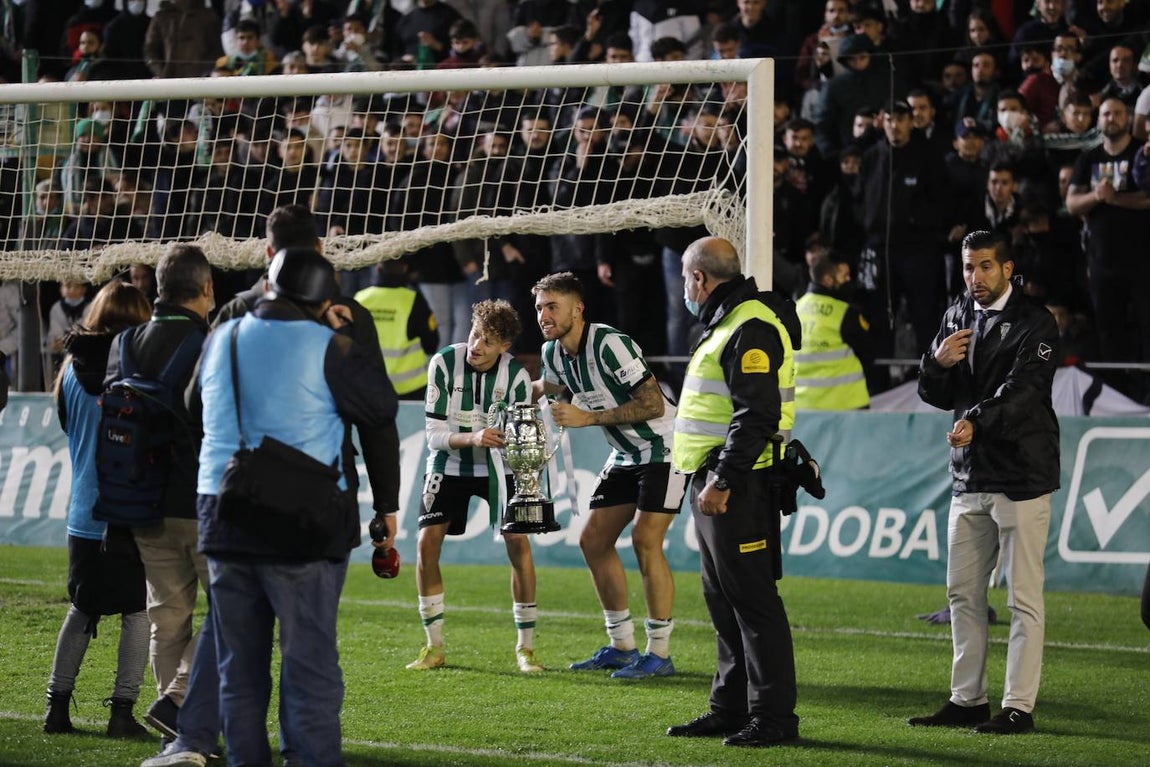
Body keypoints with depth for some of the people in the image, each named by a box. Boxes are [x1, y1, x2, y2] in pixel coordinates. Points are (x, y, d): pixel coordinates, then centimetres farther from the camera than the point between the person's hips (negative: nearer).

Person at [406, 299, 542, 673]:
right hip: (448, 463, 0)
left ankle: (526, 648, -1)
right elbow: (435, 435, -19)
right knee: (427, 544, -12)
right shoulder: (444, 364, -20)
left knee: (519, 544, -13)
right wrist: (472, 438, -37)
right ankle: (435, 647, 2)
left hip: (498, 465, 0)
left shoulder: (517, 376, -17)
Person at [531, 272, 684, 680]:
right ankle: (622, 646, 16)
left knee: (645, 540, -18)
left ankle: (659, 653, -12)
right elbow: (547, 387, 26)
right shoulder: (553, 352, 1)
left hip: (663, 446, -9)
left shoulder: (609, 344, -25)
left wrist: (589, 418, -28)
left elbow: (653, 405, -27)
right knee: (594, 541, 6)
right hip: (626, 455, 9)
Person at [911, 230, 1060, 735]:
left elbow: (1022, 390, -22)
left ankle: (1019, 707, -4)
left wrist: (976, 421, -37)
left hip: (1021, 478, -7)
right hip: (969, 479, 7)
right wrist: (938, 363, -9)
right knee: (963, 594, 11)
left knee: (1023, 597, -5)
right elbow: (934, 395, 13)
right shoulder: (957, 317, 13)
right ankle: (967, 700, 19)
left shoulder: (1035, 324, -7)